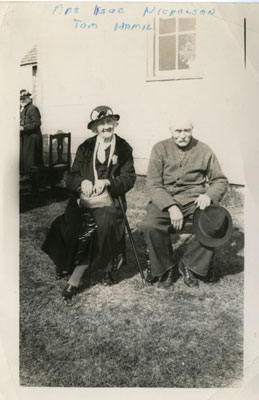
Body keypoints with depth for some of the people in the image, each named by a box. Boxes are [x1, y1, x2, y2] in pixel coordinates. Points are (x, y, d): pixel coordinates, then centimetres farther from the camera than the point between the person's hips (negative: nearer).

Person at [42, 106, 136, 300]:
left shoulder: (124, 149, 8)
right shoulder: (85, 148, 15)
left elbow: (129, 179, 2)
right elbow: (71, 178, 12)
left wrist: (107, 182, -14)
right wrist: (82, 182, -11)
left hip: (109, 199, -2)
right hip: (84, 199, 3)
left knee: (102, 224, -30)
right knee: (71, 224, -25)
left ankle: (77, 276, -18)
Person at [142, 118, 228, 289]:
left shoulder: (204, 150, 5)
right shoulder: (160, 149, 2)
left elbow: (220, 180, 10)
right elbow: (154, 184, -5)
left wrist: (209, 195, -14)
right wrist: (171, 207, -21)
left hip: (194, 199, 1)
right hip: (165, 199, -1)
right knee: (150, 225, -30)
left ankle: (189, 265, -3)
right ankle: (166, 268, -3)